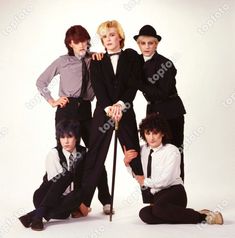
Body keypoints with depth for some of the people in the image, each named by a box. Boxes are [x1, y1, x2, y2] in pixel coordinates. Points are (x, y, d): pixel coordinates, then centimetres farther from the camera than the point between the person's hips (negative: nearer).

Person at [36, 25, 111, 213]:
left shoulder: (93, 60, 11)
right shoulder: (63, 61, 6)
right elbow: (41, 82, 11)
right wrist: (52, 101, 2)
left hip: (86, 109, 2)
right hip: (67, 109, -2)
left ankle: (105, 200, 2)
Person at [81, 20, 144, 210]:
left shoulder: (131, 56, 7)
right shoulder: (97, 61, 10)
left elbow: (134, 84, -4)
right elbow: (98, 87, -4)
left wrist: (121, 104, -17)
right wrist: (108, 108, -19)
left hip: (126, 113, -1)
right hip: (103, 113, 1)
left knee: (135, 155, 3)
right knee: (95, 158, 0)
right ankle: (83, 201, 4)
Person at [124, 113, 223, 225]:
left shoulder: (172, 150, -8)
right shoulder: (142, 150, 9)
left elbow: (165, 180, -15)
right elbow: (137, 176, 19)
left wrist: (145, 182, -3)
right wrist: (127, 162, 2)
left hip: (174, 191, -5)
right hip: (155, 196, 6)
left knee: (159, 207, -38)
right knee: (144, 214, -28)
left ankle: (201, 215, -21)